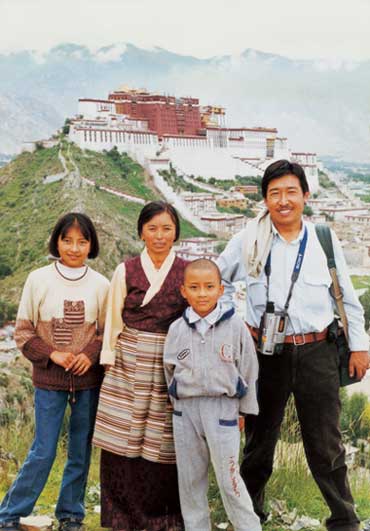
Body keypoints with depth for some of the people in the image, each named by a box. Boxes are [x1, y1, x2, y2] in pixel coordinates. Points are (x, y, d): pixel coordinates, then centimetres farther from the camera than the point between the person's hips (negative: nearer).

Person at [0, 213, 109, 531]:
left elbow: (107, 332, 6)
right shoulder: (38, 280, -5)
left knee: (81, 452, 12)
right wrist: (53, 355, -13)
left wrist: (91, 355, -13)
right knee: (43, 453, 2)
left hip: (88, 380, 2)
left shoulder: (100, 285, -2)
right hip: (49, 380, -2)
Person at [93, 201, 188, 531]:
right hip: (130, 364, 1)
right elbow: (113, 321, 8)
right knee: (124, 441, 1)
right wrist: (109, 361, 4)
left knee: (165, 443, 1)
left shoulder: (188, 272, 4)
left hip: (173, 365, 0)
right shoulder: (126, 271, 6)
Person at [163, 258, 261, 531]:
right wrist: (180, 402, 12)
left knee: (229, 478, -3)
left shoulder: (235, 326, -6)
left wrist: (244, 410, 4)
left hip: (223, 408, -3)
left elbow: (249, 370, 1)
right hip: (186, 409, 4)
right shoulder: (177, 329, 2)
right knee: (190, 479, 12)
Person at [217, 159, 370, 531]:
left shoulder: (324, 239, 2)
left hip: (316, 352, 0)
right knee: (259, 441, 14)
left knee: (325, 445, 6)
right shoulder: (248, 239, -1)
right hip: (265, 352, 0)